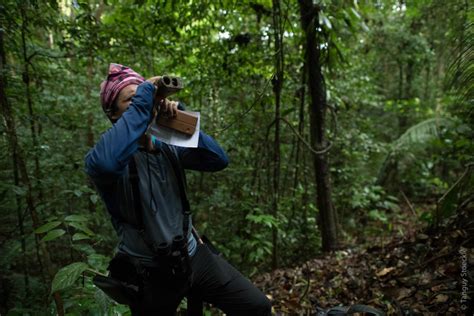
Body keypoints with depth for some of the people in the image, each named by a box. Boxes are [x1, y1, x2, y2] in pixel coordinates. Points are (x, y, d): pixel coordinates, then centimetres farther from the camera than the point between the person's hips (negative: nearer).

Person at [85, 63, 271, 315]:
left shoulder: (167, 148, 1)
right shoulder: (99, 157, -15)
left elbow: (218, 160, -6)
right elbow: (107, 162, -40)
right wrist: (143, 98, -30)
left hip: (194, 256, 4)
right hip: (151, 273, -4)